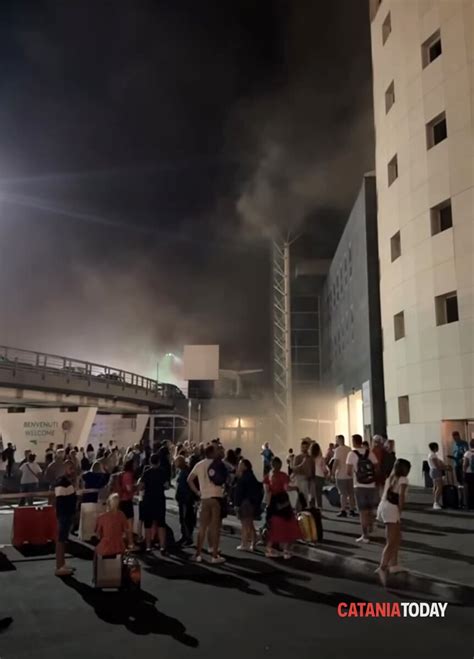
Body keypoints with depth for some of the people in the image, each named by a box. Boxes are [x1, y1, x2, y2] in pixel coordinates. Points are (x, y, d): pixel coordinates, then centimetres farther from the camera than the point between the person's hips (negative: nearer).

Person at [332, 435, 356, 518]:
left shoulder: (338, 449, -11)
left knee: (343, 494, -1)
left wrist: (332, 472, -11)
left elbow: (336, 462, -16)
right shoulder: (349, 449, 8)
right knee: (351, 493, 12)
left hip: (341, 475, -5)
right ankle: (352, 510, 15)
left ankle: (343, 511, 0)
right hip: (350, 474, 5)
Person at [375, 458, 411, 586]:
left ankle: (393, 564, 30)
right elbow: (401, 495, -15)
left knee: (397, 538, 23)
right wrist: (400, 510, -7)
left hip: (383, 506, 8)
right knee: (391, 543, -10)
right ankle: (382, 568, -24)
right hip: (391, 509, -8)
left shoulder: (390, 478, 21)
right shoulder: (403, 479, 0)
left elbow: (385, 494, 14)